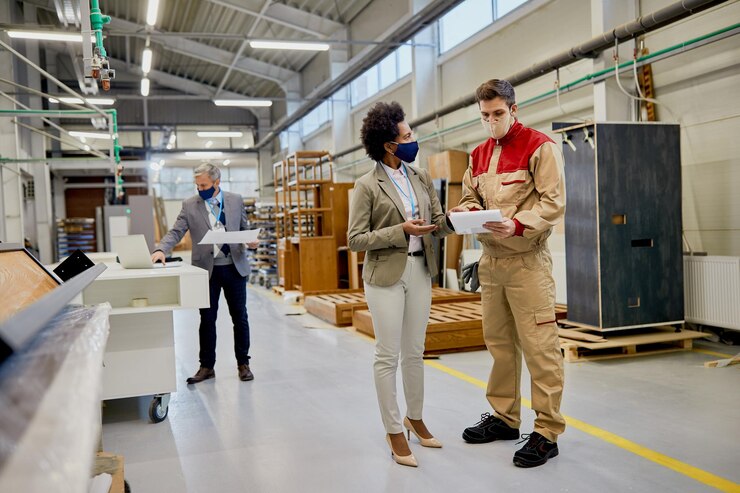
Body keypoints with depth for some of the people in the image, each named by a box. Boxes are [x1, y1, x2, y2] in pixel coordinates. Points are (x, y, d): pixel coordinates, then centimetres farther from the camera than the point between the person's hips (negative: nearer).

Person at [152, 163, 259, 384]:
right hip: (206, 269, 0)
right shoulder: (190, 205, 1)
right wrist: (161, 250, -22)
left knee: (240, 317, 7)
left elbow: (244, 229, 10)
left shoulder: (236, 200, 4)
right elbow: (176, 232, -5)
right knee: (207, 319, 6)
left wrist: (250, 242, -12)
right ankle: (207, 366, 17)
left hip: (234, 267, 1)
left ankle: (243, 364, 19)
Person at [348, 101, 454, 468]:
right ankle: (394, 432, 14)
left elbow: (439, 223, 8)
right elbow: (355, 239, -10)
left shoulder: (421, 177, 8)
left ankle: (414, 419, 31)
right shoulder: (368, 186, -7)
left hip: (420, 271, 5)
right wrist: (400, 231, -18)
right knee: (388, 355, 1)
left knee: (414, 352, 14)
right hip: (386, 275, -5)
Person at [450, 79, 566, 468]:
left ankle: (547, 432, 4)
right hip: (490, 259, 7)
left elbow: (554, 202, -12)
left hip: (526, 260, -7)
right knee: (499, 343, 14)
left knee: (539, 347, -5)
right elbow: (470, 198, 19)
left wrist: (517, 224, -26)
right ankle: (504, 417, 27)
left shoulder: (539, 147, -6)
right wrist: (466, 213, -4)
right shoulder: (478, 155, 15)